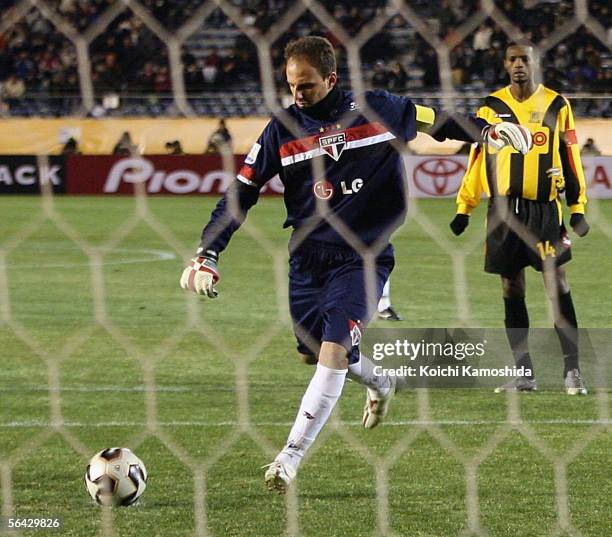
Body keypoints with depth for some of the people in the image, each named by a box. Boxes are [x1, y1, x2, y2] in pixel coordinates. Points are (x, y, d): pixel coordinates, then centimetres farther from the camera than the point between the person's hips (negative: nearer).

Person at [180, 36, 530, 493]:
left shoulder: (379, 110, -6)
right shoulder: (283, 130, -3)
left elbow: (437, 122, 11)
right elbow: (241, 193, 0)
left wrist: (485, 130, -2)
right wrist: (207, 254, -8)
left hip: (364, 257, -4)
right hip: (308, 258, 4)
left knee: (333, 351, -19)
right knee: (311, 352, 14)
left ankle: (291, 458, -16)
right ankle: (380, 384, 47)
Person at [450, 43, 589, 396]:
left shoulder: (556, 106, 4)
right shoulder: (491, 108, 8)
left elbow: (570, 157, 6)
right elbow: (477, 160, 11)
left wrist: (578, 208, 1)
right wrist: (464, 208, 8)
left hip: (544, 208, -2)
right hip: (503, 209, 2)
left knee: (558, 287, -7)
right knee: (512, 292, 5)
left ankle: (572, 371, -5)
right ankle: (524, 375, 11)